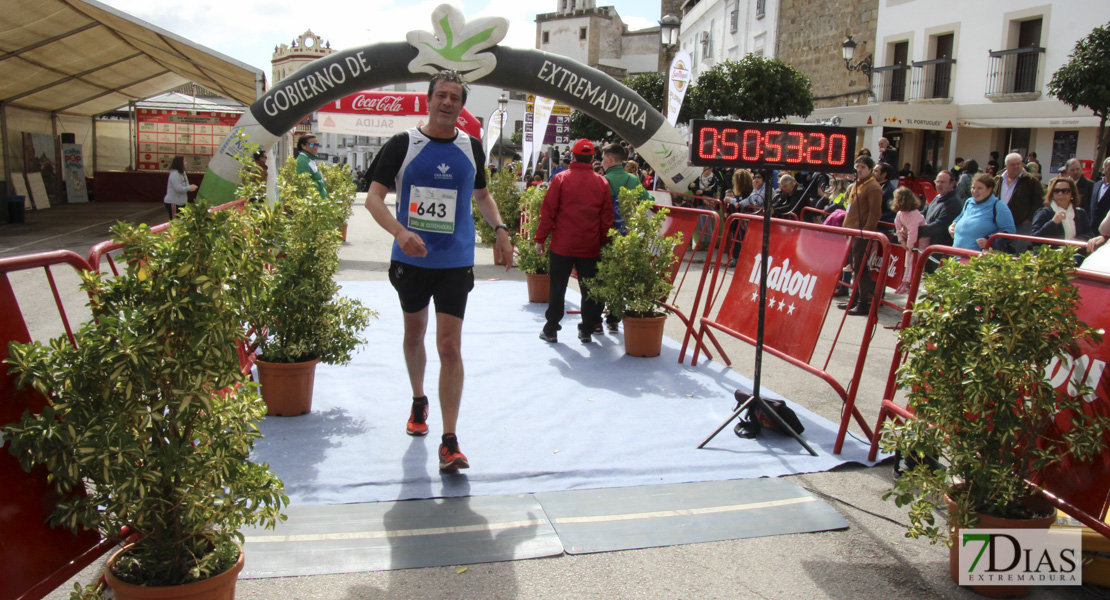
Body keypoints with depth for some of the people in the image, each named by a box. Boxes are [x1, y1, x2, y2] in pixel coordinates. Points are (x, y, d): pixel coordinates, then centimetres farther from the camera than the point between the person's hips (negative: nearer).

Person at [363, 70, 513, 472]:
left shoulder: (471, 148, 5)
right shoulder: (402, 145, -4)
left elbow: (481, 194, 21)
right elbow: (374, 197, -8)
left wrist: (500, 229, 4)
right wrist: (400, 232, -26)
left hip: (455, 262, 0)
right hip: (410, 259, 1)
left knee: (450, 346, -9)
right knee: (414, 333, 19)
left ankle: (449, 442, -6)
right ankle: (418, 402, 46)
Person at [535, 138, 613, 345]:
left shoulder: (561, 179, -5)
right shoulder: (602, 183, 2)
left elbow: (548, 211, -5)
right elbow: (607, 217, 5)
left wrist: (540, 239, 1)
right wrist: (604, 242, 12)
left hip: (562, 245, -1)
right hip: (590, 247, 1)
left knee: (557, 288, 8)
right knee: (589, 289, 10)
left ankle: (551, 330, 13)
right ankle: (586, 330, 15)